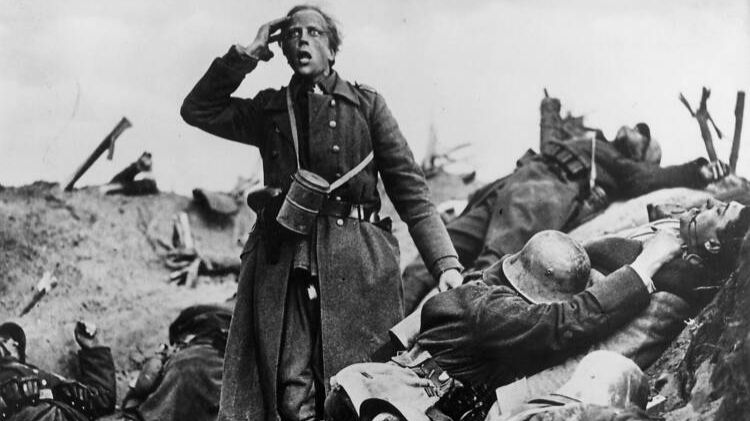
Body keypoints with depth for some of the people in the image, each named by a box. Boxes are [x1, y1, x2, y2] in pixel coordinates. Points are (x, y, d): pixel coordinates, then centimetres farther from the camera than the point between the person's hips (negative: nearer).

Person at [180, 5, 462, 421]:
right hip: (281, 264, 2)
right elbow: (197, 110, 15)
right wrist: (247, 55, 13)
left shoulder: (365, 103, 12)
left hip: (356, 263, -1)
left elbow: (410, 190, 7)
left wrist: (445, 263, -4)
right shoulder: (269, 109, 19)